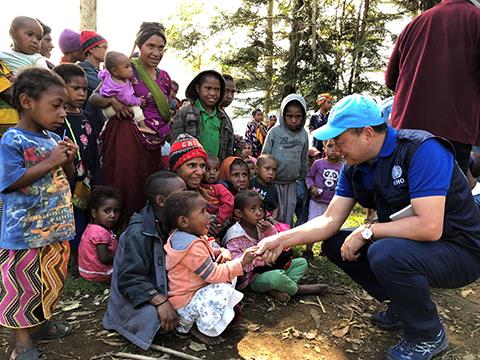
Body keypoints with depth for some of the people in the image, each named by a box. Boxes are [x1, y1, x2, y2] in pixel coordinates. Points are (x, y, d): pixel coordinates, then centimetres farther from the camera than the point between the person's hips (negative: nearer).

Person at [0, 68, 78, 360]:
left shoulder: (54, 139, 6)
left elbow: (68, 178, 16)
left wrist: (68, 161, -6)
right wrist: (49, 163, -22)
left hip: (57, 226, 7)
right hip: (25, 231, -7)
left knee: (53, 280, 19)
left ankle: (43, 323, 40)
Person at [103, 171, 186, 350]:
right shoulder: (138, 234, -28)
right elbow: (129, 279, -28)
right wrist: (160, 301, -37)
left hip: (166, 287, 7)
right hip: (134, 296, -7)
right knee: (155, 317, -33)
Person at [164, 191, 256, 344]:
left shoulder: (189, 235, 2)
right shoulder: (192, 246, -29)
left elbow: (212, 250, 14)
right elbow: (213, 275, -27)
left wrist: (224, 252, -10)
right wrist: (241, 262, -23)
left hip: (195, 289, 10)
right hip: (183, 303, -10)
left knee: (228, 272, 6)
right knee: (222, 290, -30)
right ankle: (197, 328, -8)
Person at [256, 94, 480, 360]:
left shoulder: (422, 150, -26)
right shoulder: (353, 168, -3)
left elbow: (429, 226, -33)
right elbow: (330, 221, -4)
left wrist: (367, 231, -22)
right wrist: (282, 240, -14)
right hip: (401, 242, 8)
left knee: (385, 254, -34)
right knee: (333, 243, 1)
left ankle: (428, 337, -5)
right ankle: (403, 306, 13)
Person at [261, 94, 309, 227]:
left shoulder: (304, 134, 3)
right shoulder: (275, 132, -8)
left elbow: (304, 160, 12)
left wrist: (302, 180, 14)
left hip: (292, 184, 3)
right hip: (273, 182, -3)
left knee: (288, 217, 12)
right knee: (275, 215, 3)